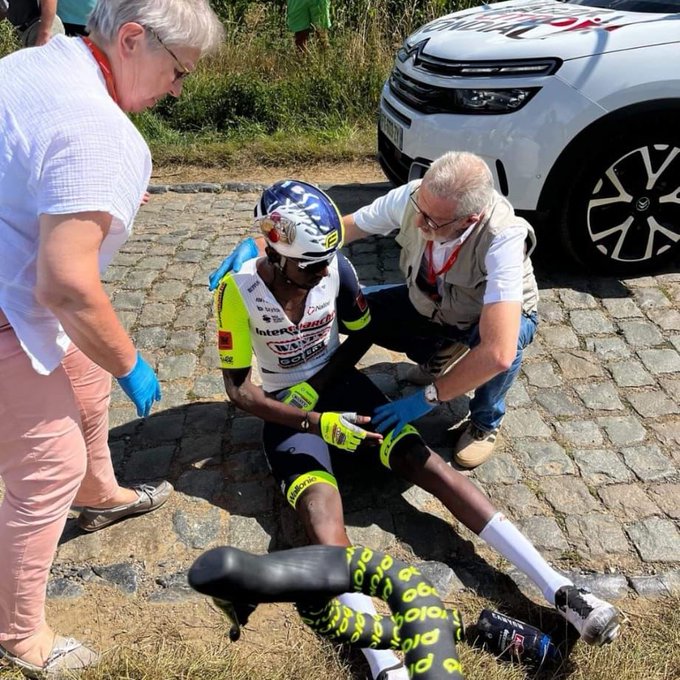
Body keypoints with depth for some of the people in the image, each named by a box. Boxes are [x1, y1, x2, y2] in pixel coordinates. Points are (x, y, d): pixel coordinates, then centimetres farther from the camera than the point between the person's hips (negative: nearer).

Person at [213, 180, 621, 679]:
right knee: (320, 507, -29)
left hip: (337, 381, 2)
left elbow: (362, 334, 3)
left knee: (426, 463, -17)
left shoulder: (336, 268, -13)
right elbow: (239, 389, -16)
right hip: (284, 407, -2)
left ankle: (560, 590, -20)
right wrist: (317, 423, -27)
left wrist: (313, 387, -11)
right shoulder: (238, 291, -20)